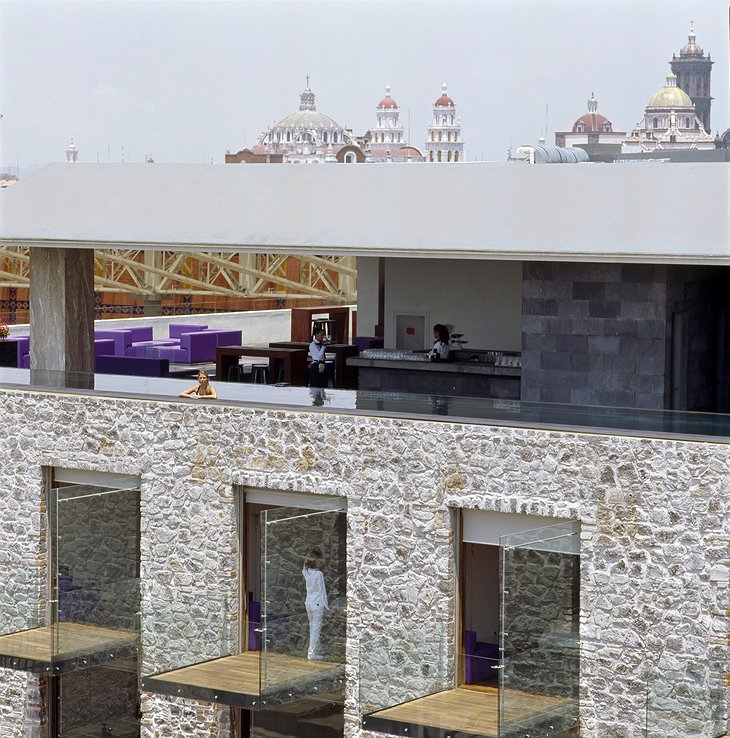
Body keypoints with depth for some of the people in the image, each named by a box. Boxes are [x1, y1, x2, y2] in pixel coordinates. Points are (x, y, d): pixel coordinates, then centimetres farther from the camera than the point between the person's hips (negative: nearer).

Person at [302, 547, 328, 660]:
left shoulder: (306, 571, 0)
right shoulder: (319, 574, -16)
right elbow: (322, 591, -12)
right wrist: (326, 605, -2)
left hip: (308, 603, 7)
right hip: (318, 604, -7)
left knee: (312, 628, 16)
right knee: (316, 629, -1)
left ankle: (314, 651, 22)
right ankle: (312, 653, 0)